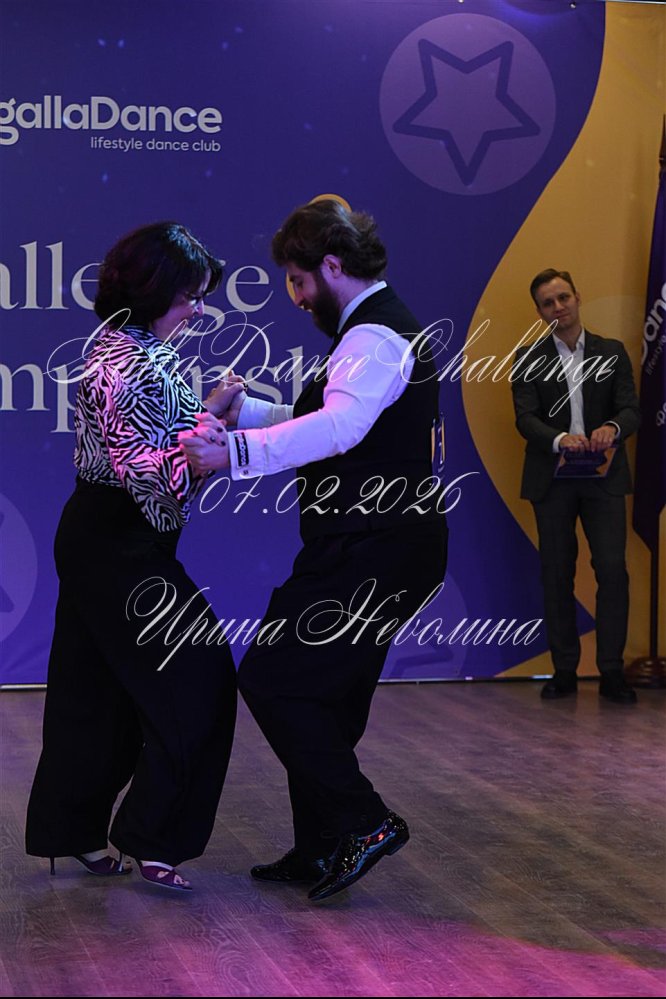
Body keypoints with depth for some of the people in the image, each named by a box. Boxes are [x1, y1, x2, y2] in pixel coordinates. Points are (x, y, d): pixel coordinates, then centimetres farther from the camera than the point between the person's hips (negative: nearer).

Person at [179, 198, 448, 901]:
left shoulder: (375, 337, -16)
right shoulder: (382, 329, 19)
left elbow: (338, 426, -35)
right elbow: (325, 418, 28)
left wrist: (238, 451, -43)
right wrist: (242, 409, 17)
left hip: (370, 555, -11)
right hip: (382, 549, 11)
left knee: (271, 680, -10)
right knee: (327, 697, 15)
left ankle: (363, 822, -6)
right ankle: (321, 850, 24)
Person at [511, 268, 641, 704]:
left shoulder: (612, 353, 7)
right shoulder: (529, 359, 4)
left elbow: (632, 409, -1)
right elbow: (525, 418, -7)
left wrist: (611, 428, -25)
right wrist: (559, 439, -28)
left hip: (604, 478, 0)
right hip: (553, 480, 0)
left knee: (613, 570, -7)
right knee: (557, 575, 5)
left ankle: (612, 672, 0)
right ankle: (564, 671, 13)